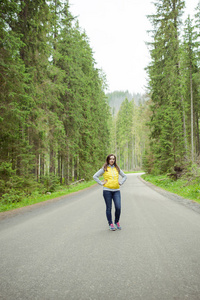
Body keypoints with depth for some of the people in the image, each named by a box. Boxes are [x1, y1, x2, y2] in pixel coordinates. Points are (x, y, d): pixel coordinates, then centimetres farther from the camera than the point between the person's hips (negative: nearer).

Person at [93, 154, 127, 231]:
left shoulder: (117, 169, 11)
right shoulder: (104, 169, 1)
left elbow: (124, 176, 23)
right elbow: (95, 176, -1)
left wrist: (121, 183, 9)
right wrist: (101, 183, -5)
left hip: (116, 191, 3)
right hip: (107, 190, -2)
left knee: (118, 207, -4)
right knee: (109, 208, 4)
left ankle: (117, 222, 18)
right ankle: (110, 224, 15)